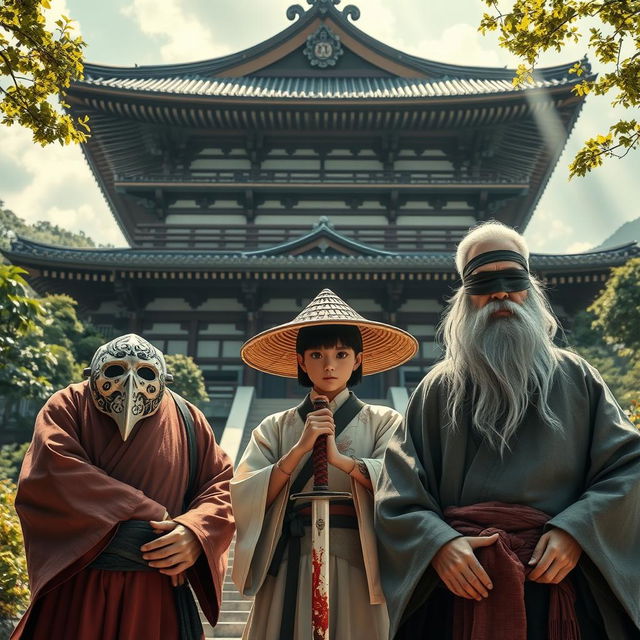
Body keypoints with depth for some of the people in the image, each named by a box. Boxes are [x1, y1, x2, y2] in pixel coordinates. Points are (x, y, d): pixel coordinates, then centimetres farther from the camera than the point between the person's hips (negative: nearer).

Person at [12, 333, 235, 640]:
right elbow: (54, 471, -17)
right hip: (75, 592, -1)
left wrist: (197, 532, -18)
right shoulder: (67, 406, -1)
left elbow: (223, 484, 4)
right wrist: (152, 514, -19)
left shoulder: (186, 419, 6)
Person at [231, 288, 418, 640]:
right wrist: (299, 449, -14)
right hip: (288, 572, 1)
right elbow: (244, 497, -4)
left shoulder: (384, 422, 4)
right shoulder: (275, 428, 7)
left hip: (358, 569, -1)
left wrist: (340, 458, -22)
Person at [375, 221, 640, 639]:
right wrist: (437, 543, -17)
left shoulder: (575, 377, 10)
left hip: (562, 587, 1)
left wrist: (575, 530, -13)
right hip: (466, 583, 0)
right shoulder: (439, 389, 8)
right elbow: (398, 493, 1)